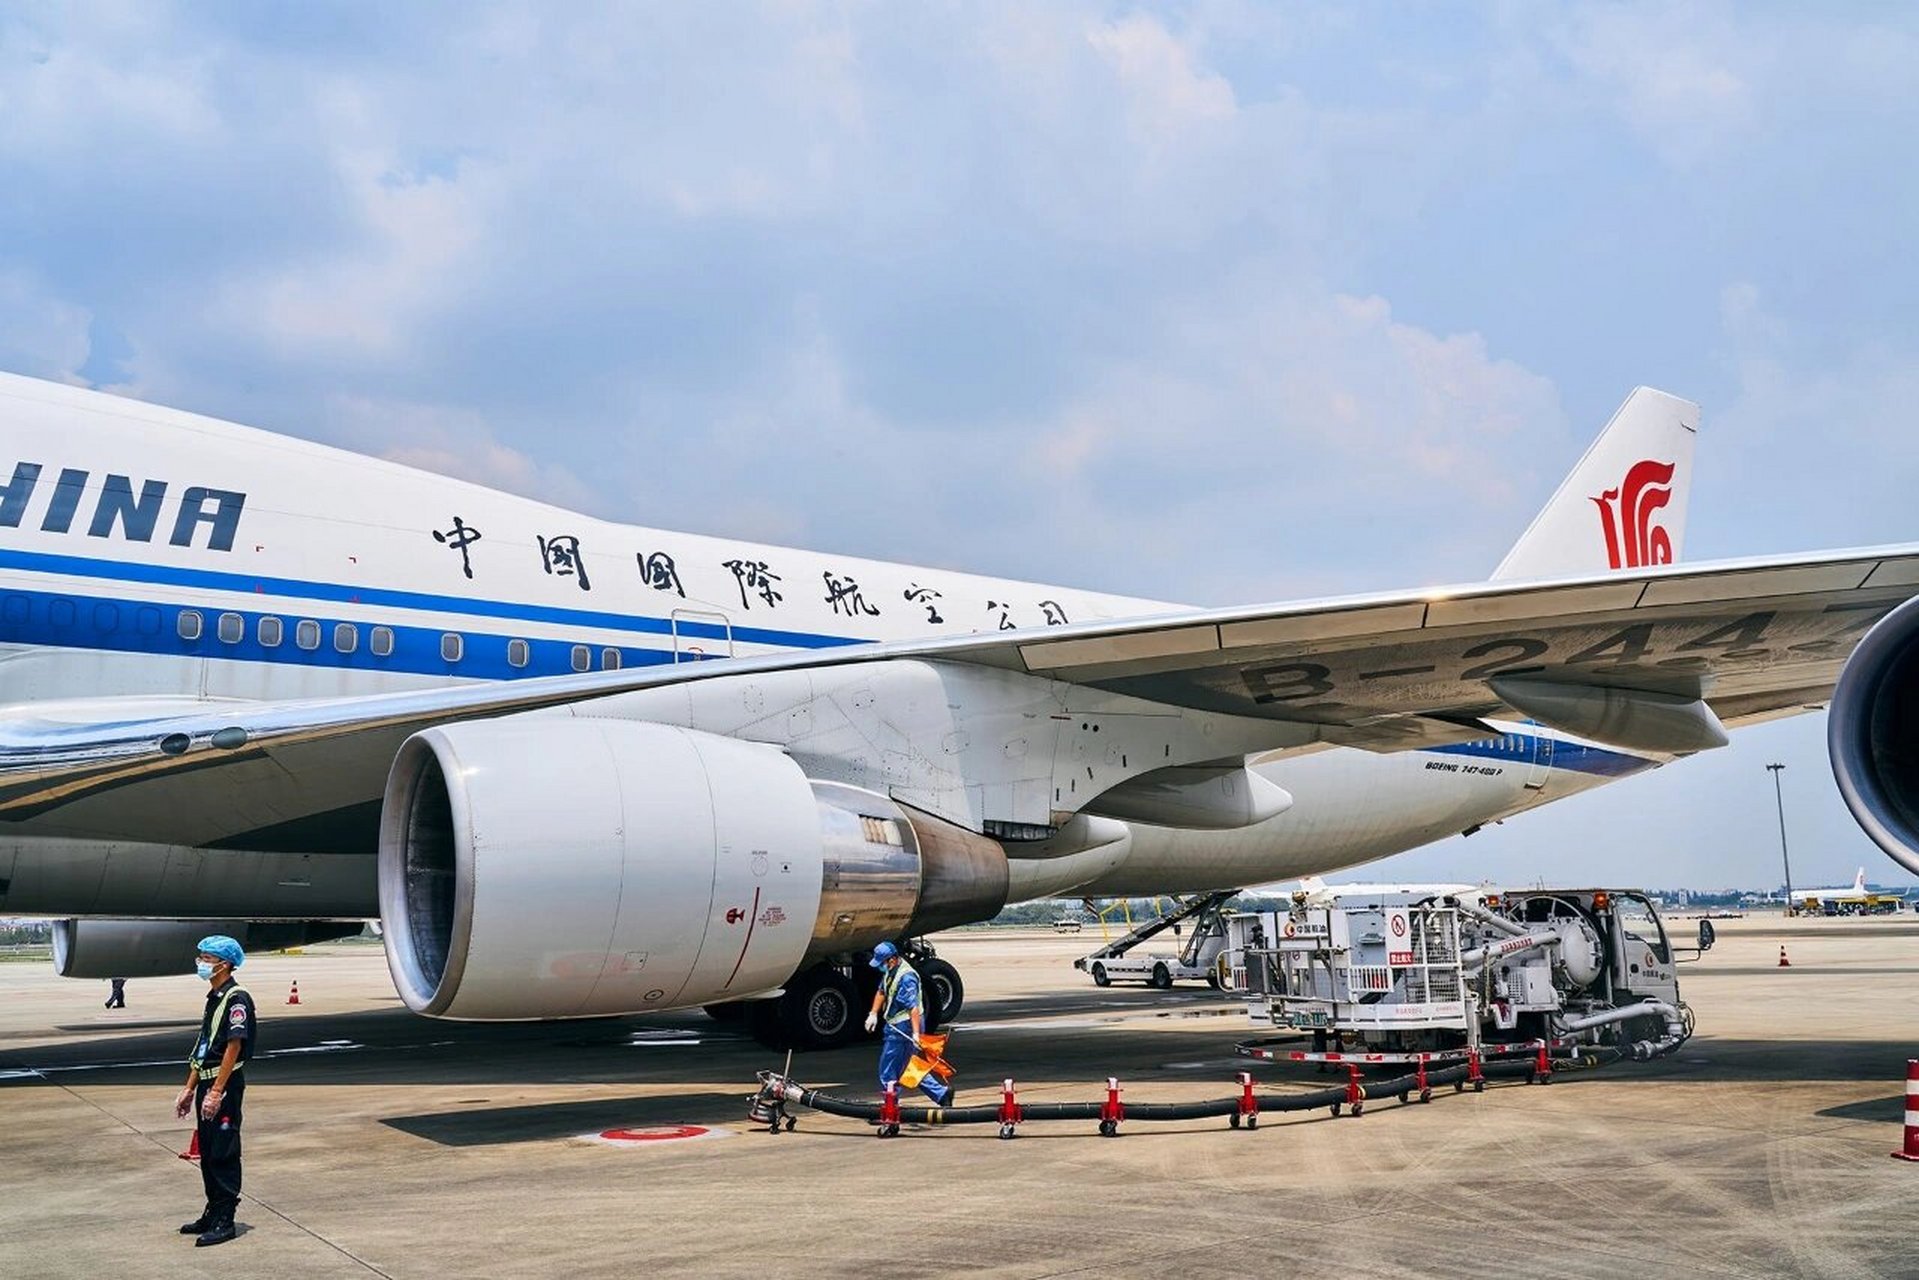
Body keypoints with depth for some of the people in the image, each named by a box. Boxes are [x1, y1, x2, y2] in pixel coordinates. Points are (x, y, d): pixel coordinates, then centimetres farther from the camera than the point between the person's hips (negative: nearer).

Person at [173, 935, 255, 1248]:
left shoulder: (237, 998, -14)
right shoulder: (213, 998, 15)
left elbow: (234, 1047, -19)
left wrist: (216, 1092, -22)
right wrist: (189, 1089, 19)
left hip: (225, 1085, -9)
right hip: (207, 1084, 9)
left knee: (224, 1154, -4)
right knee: (207, 1153, 15)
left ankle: (225, 1221, 1)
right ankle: (212, 1214, 25)